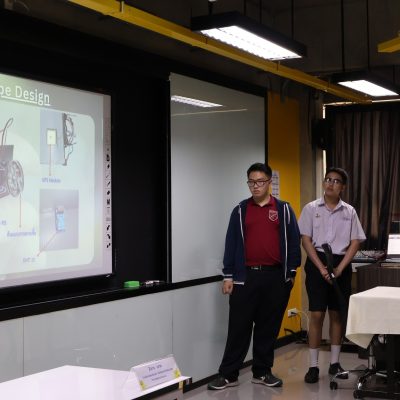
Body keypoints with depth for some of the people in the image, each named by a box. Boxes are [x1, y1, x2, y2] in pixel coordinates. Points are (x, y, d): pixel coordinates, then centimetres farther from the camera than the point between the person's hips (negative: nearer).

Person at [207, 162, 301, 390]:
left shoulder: (283, 209, 5)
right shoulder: (240, 211, 7)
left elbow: (293, 241, 5)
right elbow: (231, 243, 5)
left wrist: (291, 272, 1)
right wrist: (228, 276, 0)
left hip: (275, 276, 0)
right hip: (245, 276, 0)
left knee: (269, 326, 8)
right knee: (239, 326, 1)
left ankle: (263, 372, 19)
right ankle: (229, 374, 7)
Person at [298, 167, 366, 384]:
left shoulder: (349, 212, 7)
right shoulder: (311, 209, 1)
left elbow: (355, 242, 3)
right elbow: (306, 240, -3)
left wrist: (339, 268, -9)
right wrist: (322, 268, -13)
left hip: (341, 265, 2)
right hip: (317, 263, -2)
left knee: (337, 314, 8)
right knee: (317, 315, -5)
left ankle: (335, 363, 19)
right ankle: (313, 366, 2)